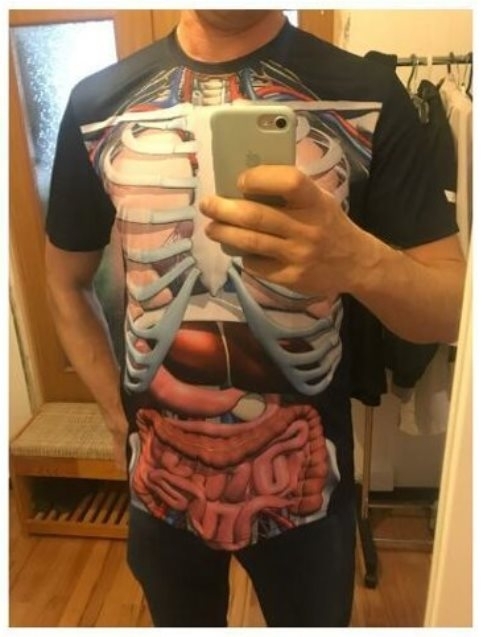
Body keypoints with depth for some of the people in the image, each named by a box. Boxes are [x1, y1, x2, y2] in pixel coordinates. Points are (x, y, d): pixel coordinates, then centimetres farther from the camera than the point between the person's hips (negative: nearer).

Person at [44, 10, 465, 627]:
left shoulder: (366, 94, -10)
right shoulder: (98, 102, -4)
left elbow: (454, 307, -11)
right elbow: (67, 284, 7)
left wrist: (360, 261, -32)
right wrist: (118, 418, 0)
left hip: (305, 482, -1)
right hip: (160, 481, 2)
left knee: (314, 620, 25)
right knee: (181, 621, 27)